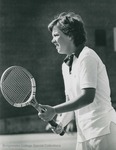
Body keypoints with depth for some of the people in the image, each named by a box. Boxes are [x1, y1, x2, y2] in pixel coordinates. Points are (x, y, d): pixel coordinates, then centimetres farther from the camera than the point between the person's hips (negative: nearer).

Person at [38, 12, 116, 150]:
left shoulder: (87, 56, -10)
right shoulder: (66, 65, 15)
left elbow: (88, 97, -20)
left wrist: (54, 110, -18)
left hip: (102, 131, -8)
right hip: (83, 135, 8)